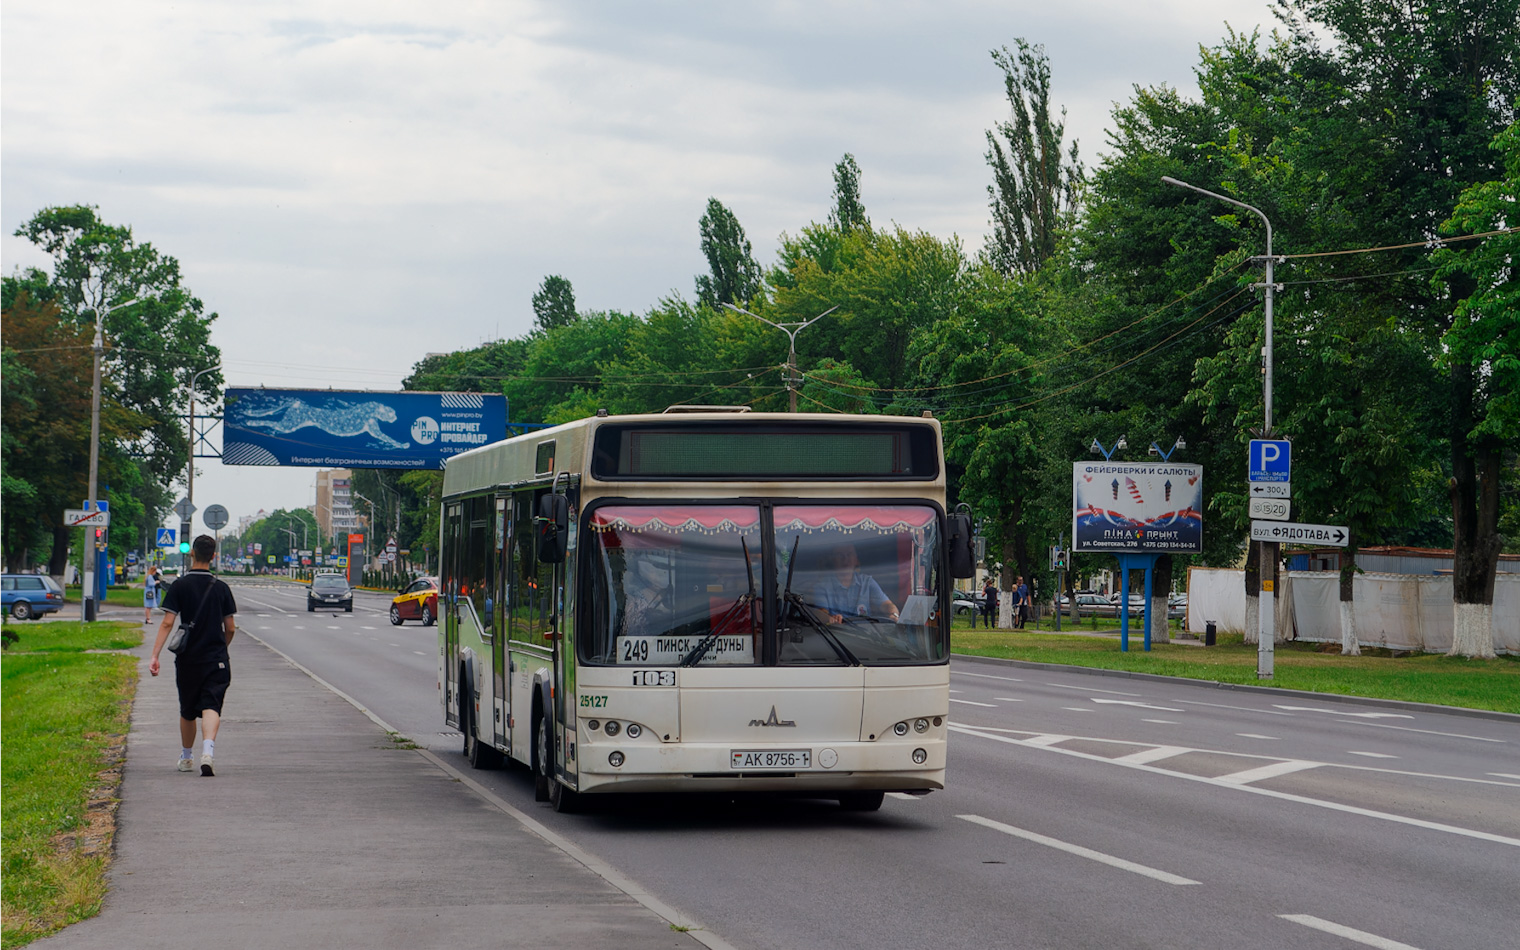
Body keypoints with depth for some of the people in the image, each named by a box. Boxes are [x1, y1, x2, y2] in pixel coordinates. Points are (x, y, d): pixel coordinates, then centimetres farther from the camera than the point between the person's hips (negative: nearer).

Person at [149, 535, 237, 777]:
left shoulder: (179, 586, -3)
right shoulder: (221, 588, 2)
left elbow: (167, 623, -10)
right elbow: (230, 629, 6)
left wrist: (155, 655, -11)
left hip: (187, 659, 0)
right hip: (216, 659, 0)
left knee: (187, 711, 16)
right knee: (210, 707, -8)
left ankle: (186, 757, 30)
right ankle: (208, 750, -32)